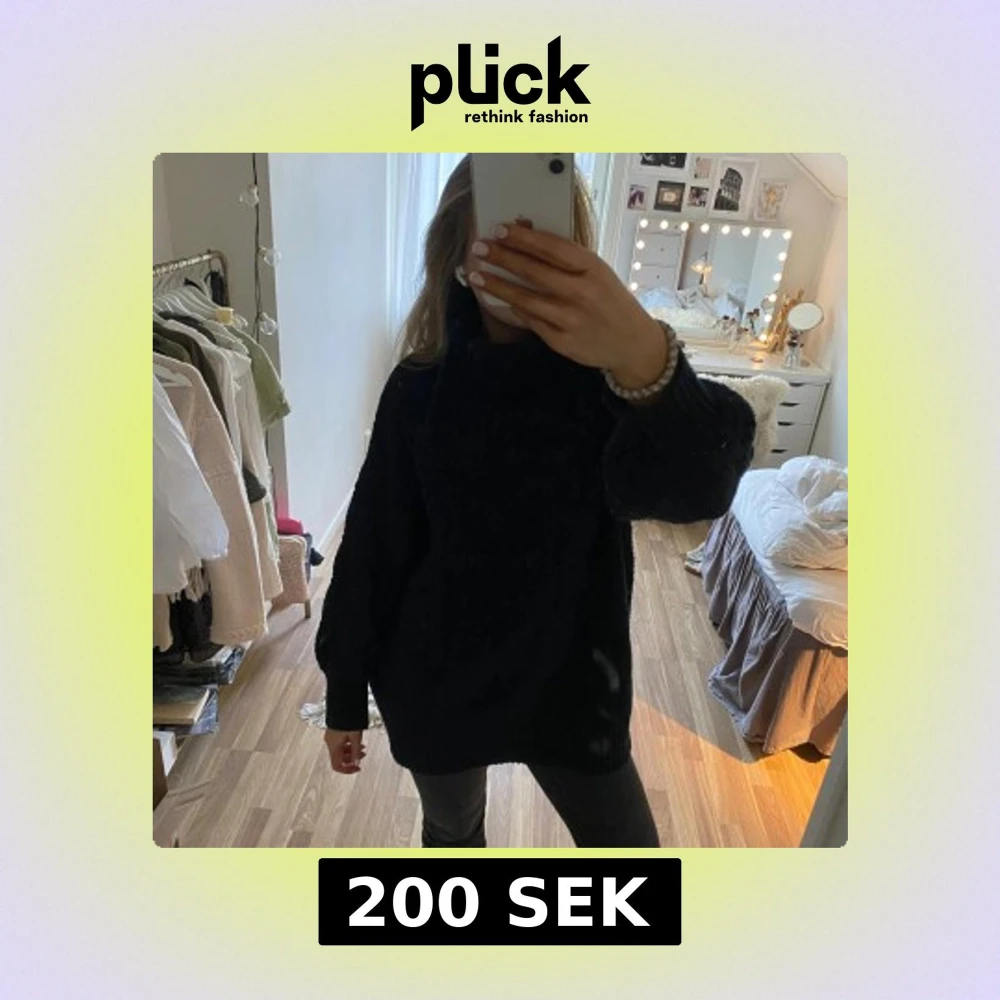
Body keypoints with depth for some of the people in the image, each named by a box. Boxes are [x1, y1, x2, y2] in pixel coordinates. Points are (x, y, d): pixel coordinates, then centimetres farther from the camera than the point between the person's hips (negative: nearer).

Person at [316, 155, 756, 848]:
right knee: (452, 833, 24)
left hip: (570, 680, 0)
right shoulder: (420, 387, -10)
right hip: (435, 682, 1)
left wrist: (647, 362, -54)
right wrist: (346, 693, 0)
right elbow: (373, 546, -4)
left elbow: (700, 485, -34)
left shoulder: (600, 372, -13)